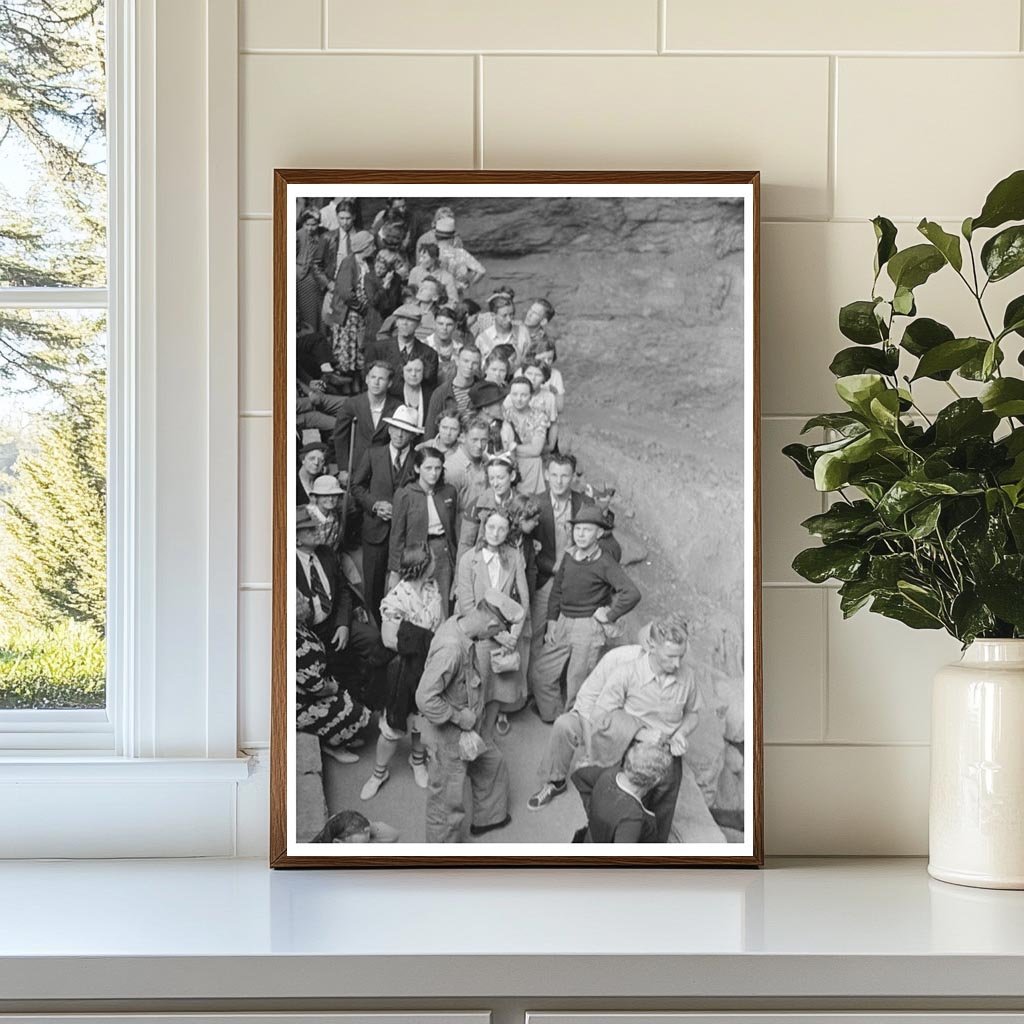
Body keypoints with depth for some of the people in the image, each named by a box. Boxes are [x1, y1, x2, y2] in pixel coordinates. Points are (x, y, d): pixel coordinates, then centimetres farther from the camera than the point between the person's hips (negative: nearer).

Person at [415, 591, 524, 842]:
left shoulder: (457, 623, -8)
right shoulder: (451, 649, -37)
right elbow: (425, 698, -36)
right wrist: (459, 717, -22)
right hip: (448, 738, -9)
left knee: (493, 765, 30)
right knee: (448, 802, 9)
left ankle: (487, 818, 53)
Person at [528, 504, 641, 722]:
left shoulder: (604, 563, -15)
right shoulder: (569, 557, 5)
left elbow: (632, 594, -25)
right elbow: (556, 591, 15)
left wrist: (609, 616, -15)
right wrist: (552, 621, 7)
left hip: (589, 629, -7)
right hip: (563, 625, 7)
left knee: (577, 686, 2)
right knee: (539, 674, 8)